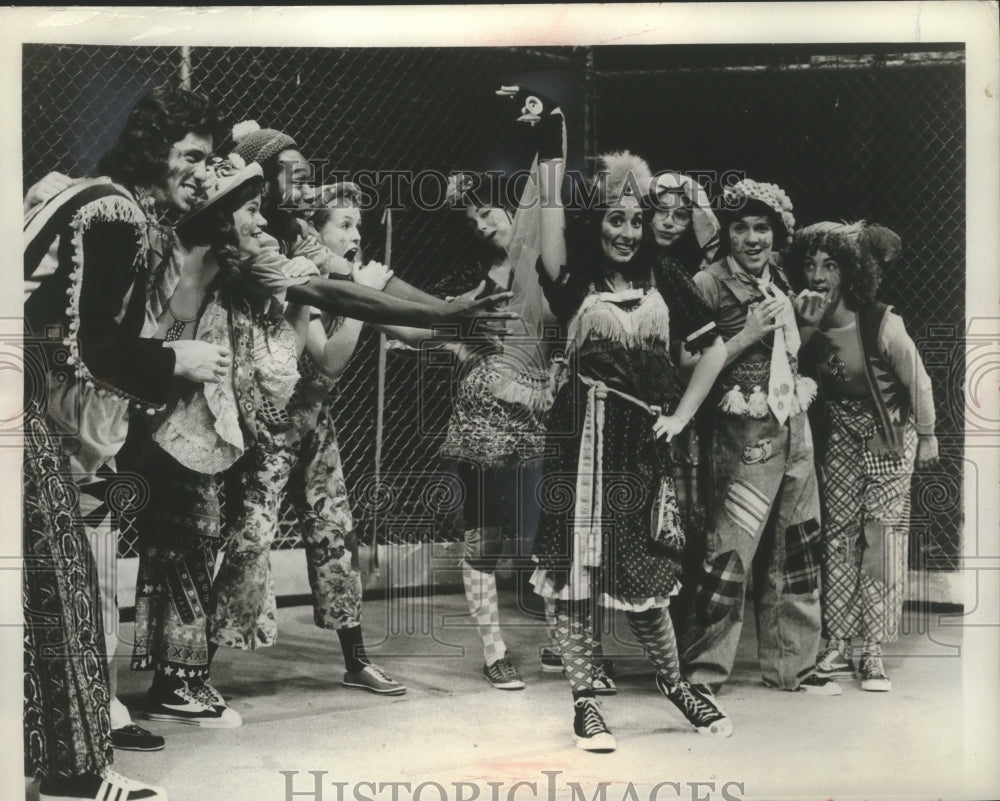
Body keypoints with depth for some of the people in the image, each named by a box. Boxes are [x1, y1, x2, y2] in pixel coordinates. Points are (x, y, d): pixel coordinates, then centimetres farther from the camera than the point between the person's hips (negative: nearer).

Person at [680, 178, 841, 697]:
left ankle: (792, 665, 25)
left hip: (794, 430, 8)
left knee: (796, 552, 13)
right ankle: (702, 673, 2)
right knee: (729, 554, -10)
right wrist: (748, 334, -18)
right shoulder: (709, 284, -10)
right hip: (746, 435, -8)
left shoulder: (779, 281, 13)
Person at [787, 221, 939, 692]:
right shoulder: (808, 324, -11)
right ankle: (836, 648, 9)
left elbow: (918, 382, -11)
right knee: (837, 535, 3)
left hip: (889, 437, -4)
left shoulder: (882, 325, -25)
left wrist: (927, 436, 1)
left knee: (881, 539, -5)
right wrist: (807, 330, -29)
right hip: (839, 436, 4)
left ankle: (873, 654, 0)